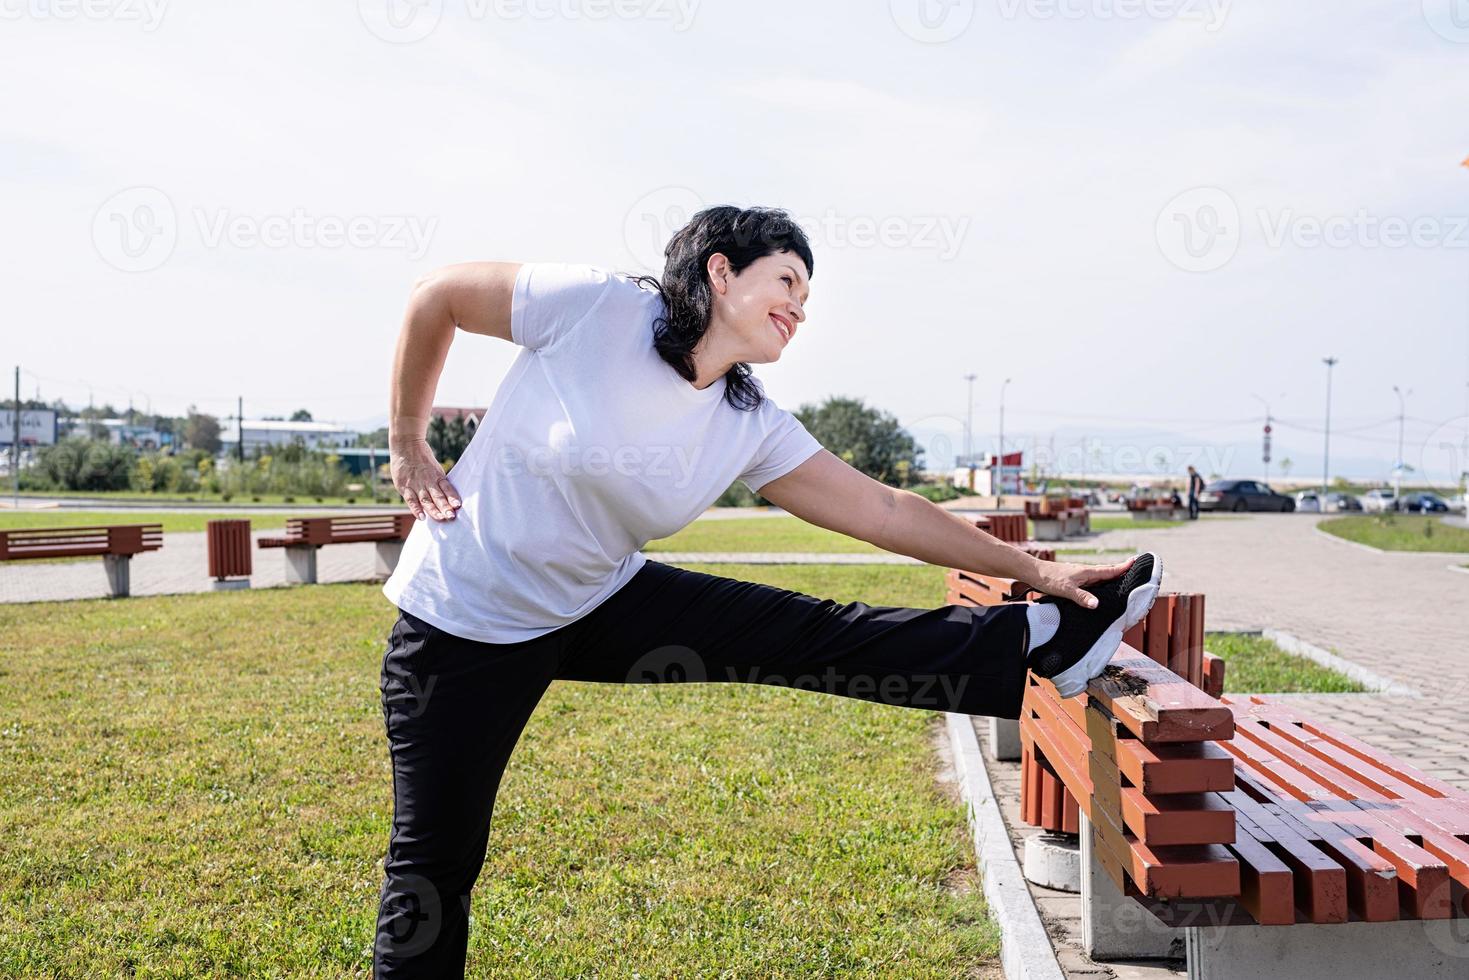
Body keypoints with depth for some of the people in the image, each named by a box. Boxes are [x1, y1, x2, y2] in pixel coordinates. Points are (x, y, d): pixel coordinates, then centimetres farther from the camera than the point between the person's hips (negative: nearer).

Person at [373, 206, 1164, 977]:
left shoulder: (751, 427, -7)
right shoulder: (598, 308, -22)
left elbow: (881, 510, -4)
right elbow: (437, 295, -9)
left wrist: (1034, 570, -2)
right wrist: (407, 447, -7)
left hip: (602, 603, 5)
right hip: (468, 620, -4)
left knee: (814, 635, -5)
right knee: (433, 869, 2)